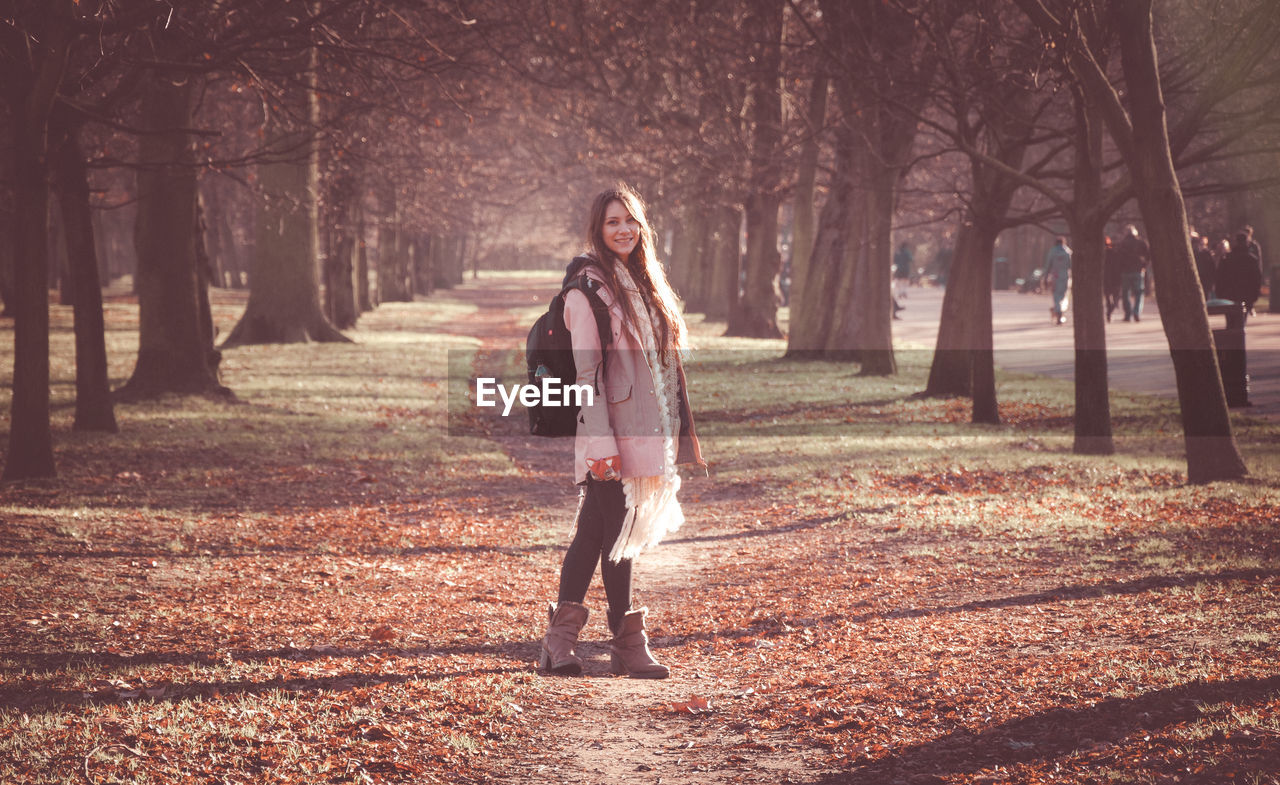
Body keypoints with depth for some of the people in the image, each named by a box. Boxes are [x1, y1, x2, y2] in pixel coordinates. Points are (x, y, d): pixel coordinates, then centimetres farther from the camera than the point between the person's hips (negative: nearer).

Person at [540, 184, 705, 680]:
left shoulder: (644, 283, 16)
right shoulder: (589, 286, -7)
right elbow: (587, 369, -13)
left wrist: (676, 431, 16)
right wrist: (601, 442, -18)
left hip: (647, 430, 7)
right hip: (610, 432, -7)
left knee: (595, 532, 9)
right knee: (615, 533, -4)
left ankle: (561, 638, 12)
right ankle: (628, 643, 2)